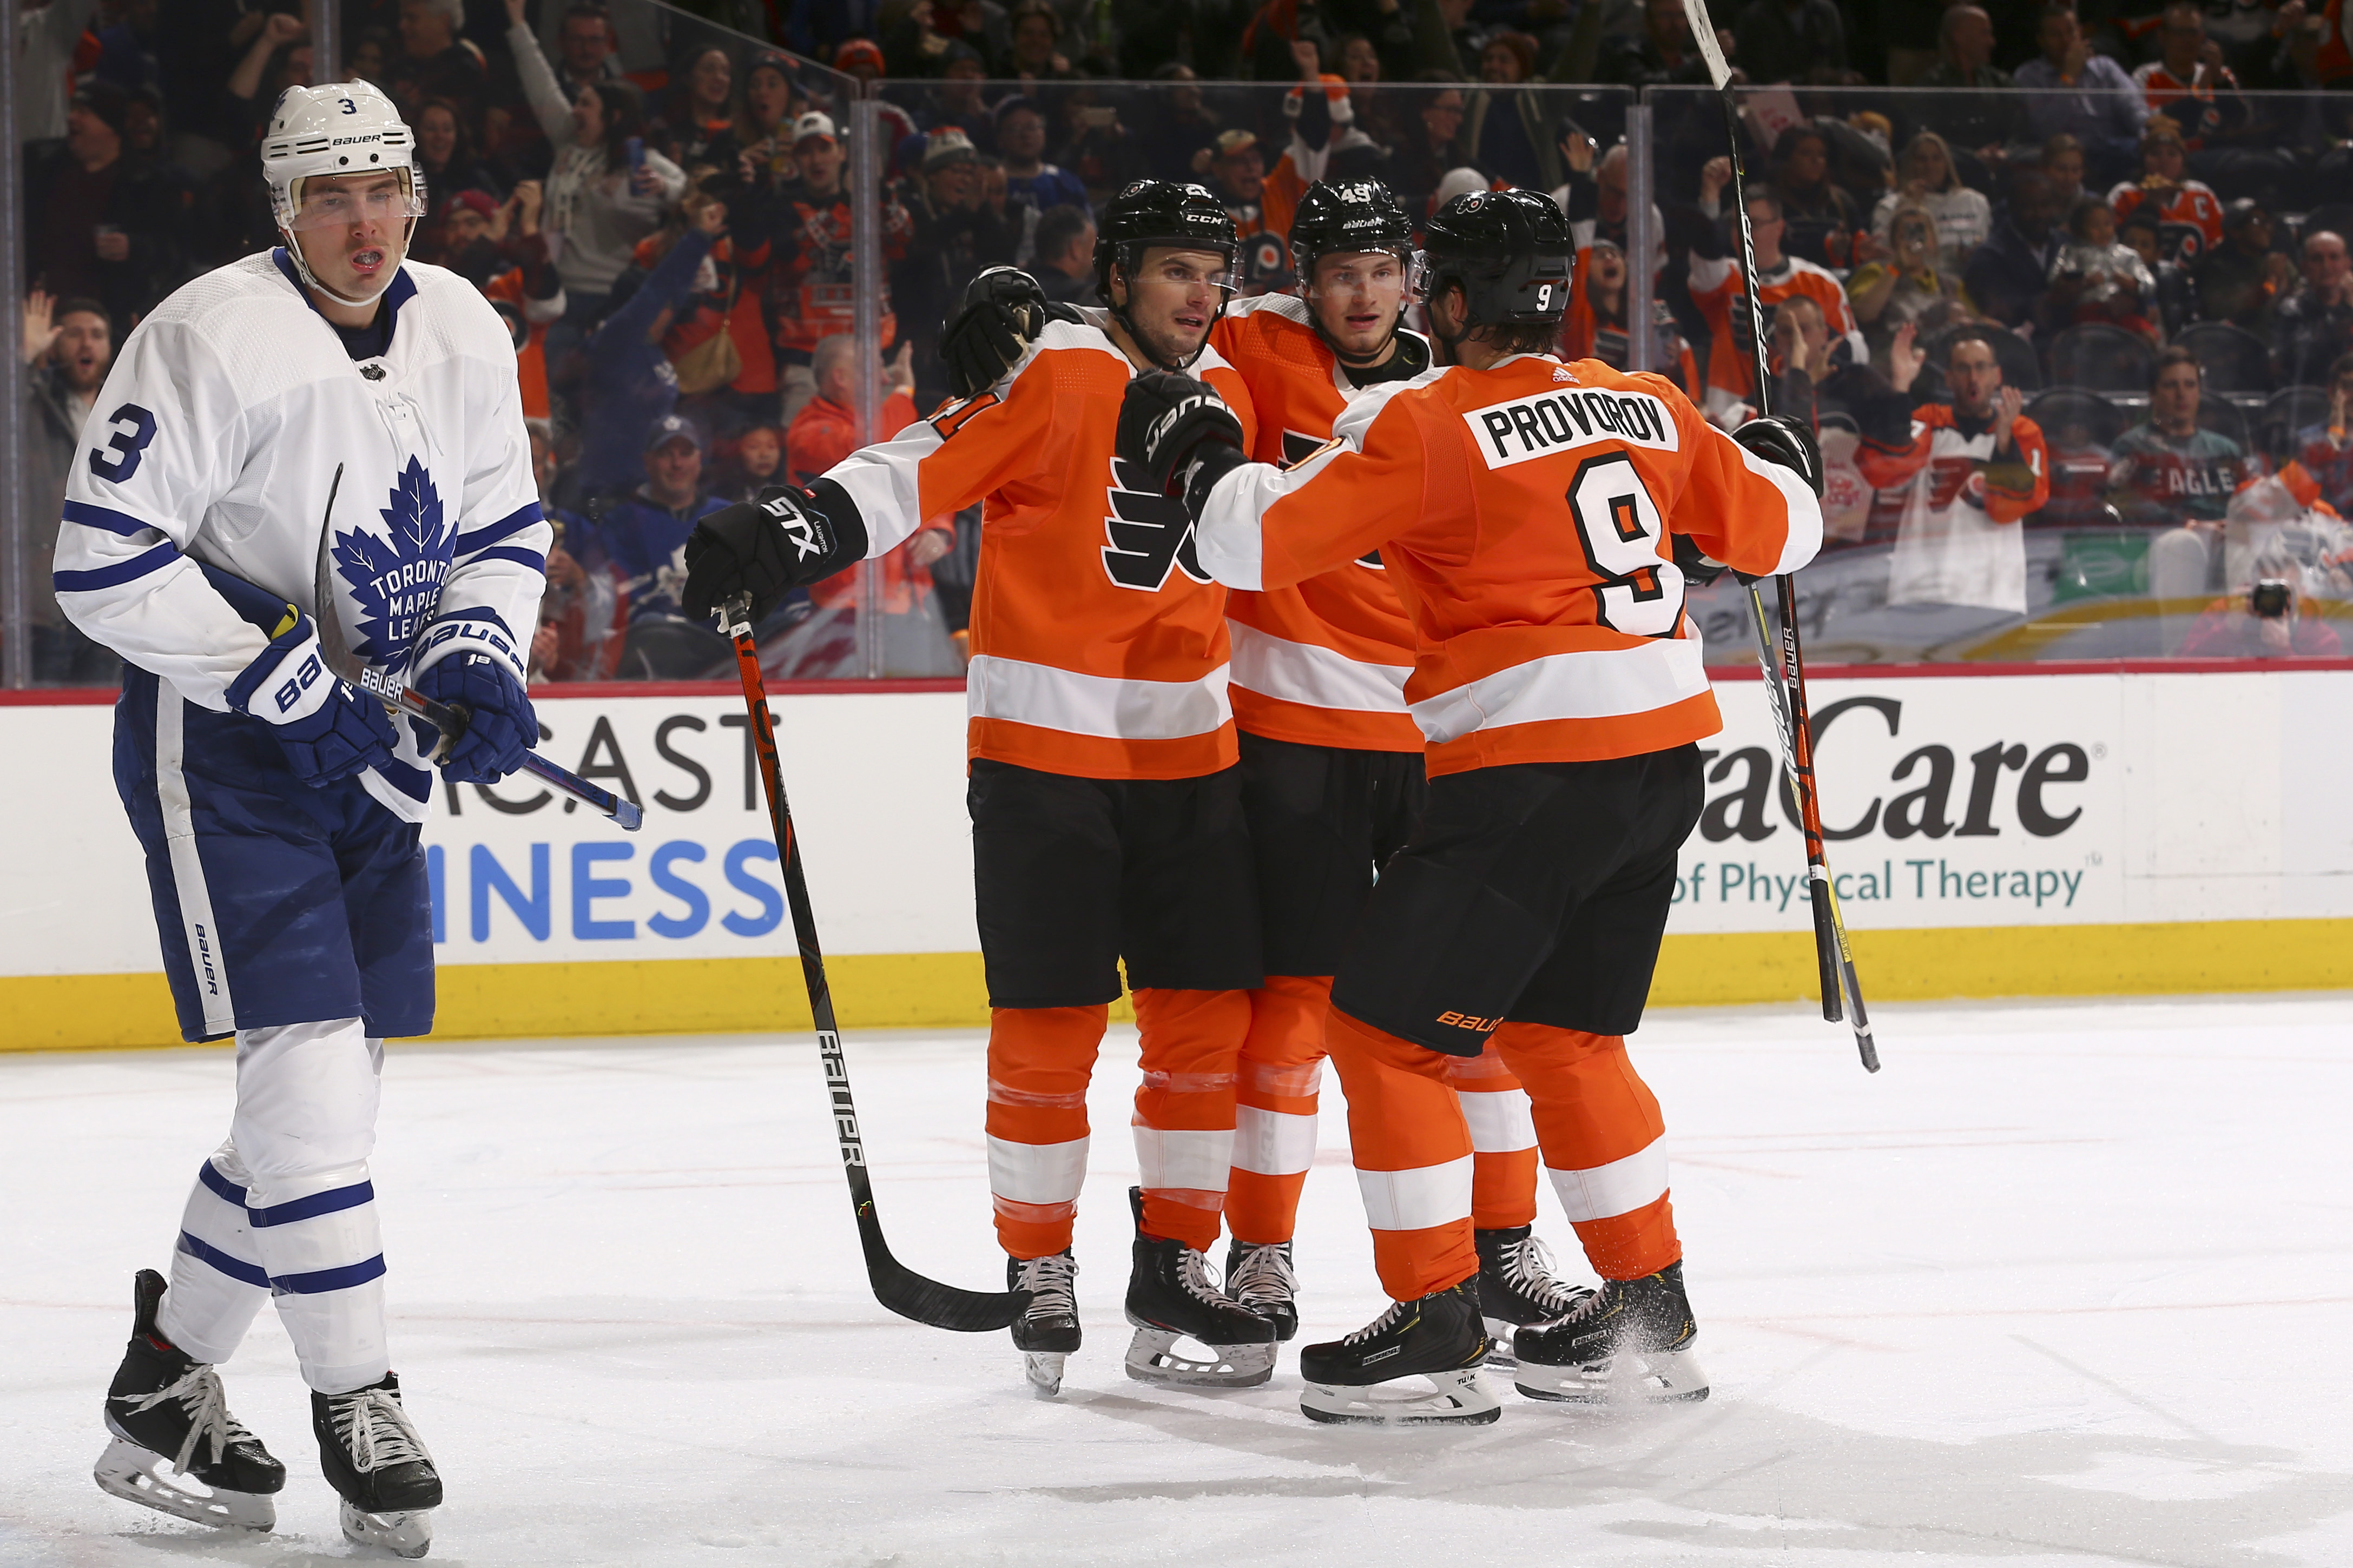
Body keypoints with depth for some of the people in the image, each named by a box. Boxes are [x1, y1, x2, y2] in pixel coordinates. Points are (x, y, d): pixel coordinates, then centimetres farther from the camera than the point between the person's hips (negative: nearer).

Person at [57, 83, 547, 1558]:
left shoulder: (464, 335, 3)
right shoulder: (215, 341, -19)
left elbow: (503, 530, 14)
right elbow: (105, 562, -20)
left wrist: (477, 658, -6)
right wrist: (289, 685, -21)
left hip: (365, 745, 7)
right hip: (215, 733, -7)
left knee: (336, 1087, 9)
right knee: (307, 1064, -15)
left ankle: (167, 1381, 22)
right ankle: (359, 1410, -9)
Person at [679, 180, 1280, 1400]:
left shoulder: (1224, 394, 10)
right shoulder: (1055, 376, -11)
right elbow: (918, 470, -21)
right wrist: (779, 539, -33)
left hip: (1187, 751, 6)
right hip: (1045, 745, -6)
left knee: (1208, 1012, 4)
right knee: (1051, 1021, -3)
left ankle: (1173, 1268, 14)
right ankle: (1038, 1273, 11)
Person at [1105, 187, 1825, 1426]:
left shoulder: (1426, 424, -9)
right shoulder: (1648, 410, 10)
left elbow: (1262, 541, -12)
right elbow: (1779, 532, 21)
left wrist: (1195, 452, 8)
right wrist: (1778, 464, 44)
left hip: (1529, 768, -8)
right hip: (1662, 760, 8)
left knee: (1385, 1030, 1)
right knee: (1562, 1033, 21)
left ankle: (1435, 1323, 0)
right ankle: (1649, 1313, 24)